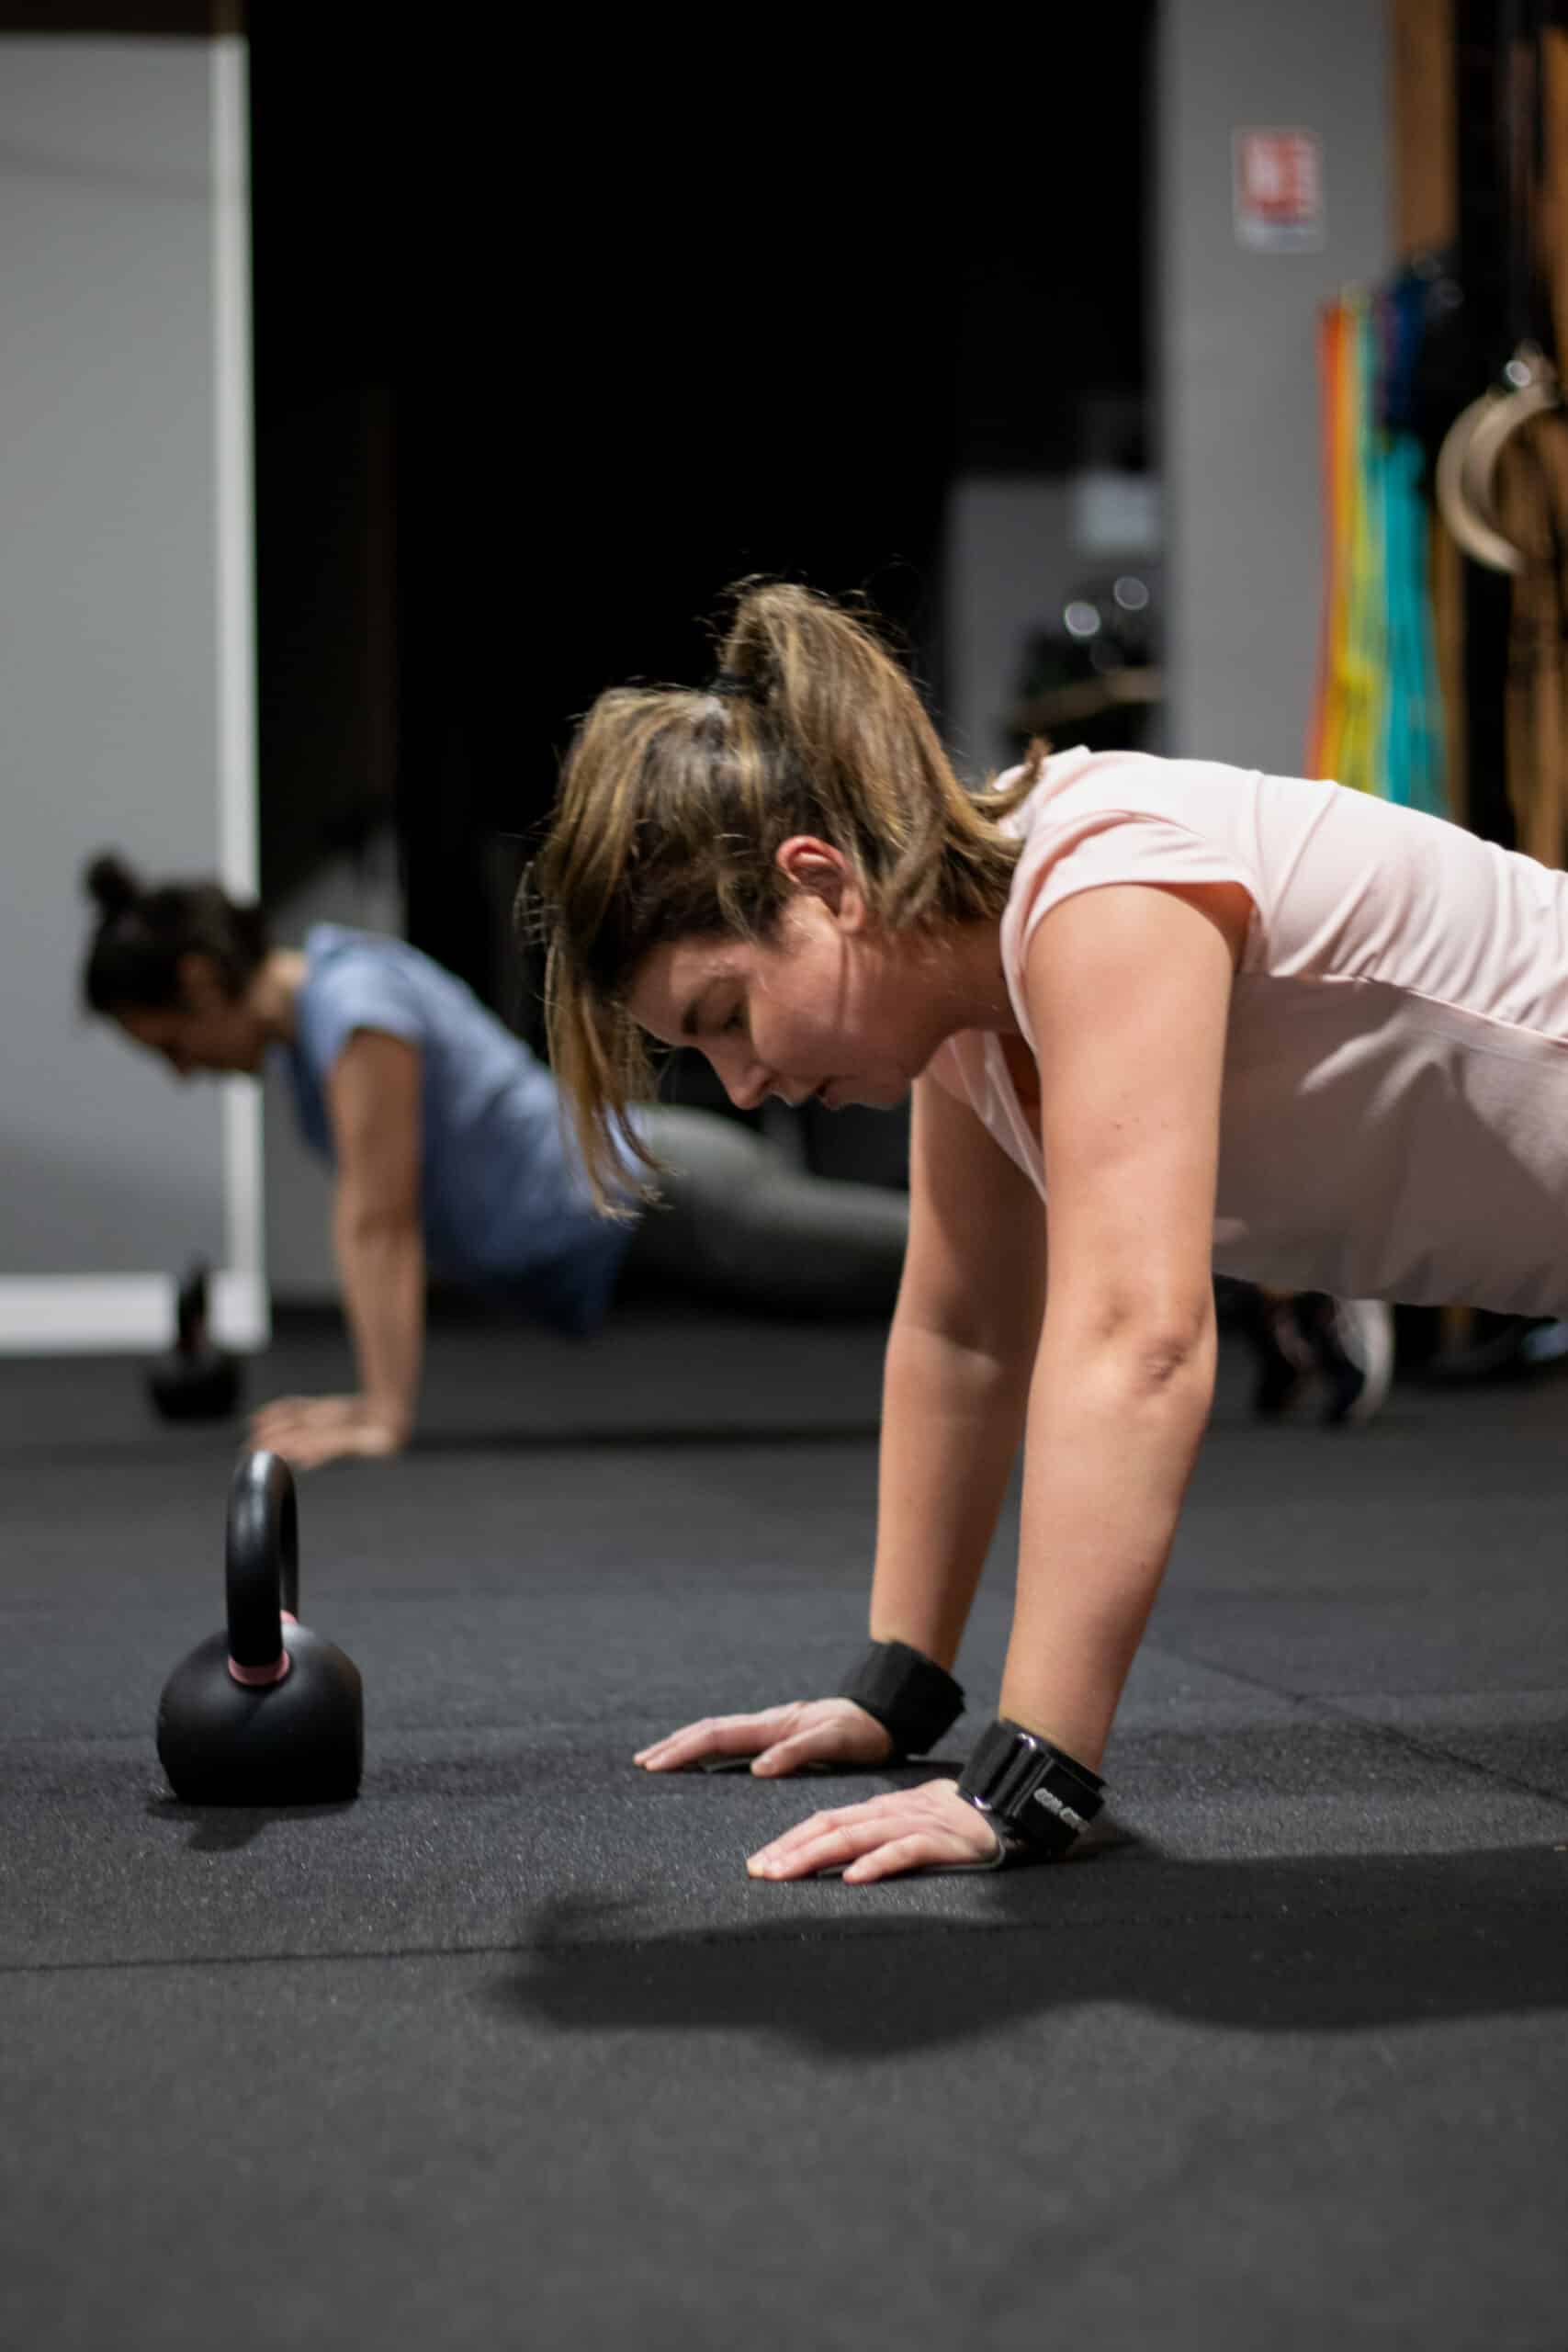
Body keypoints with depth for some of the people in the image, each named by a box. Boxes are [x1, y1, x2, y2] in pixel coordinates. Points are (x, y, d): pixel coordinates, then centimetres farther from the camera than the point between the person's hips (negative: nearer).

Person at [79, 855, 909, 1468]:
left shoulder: (353, 1009, -19)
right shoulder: (312, 997, 12)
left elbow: (381, 1222, -21)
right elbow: (371, 1218, 17)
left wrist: (383, 1417, -21)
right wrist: (375, 1398, 17)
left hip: (651, 1203, -9)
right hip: (637, 1176, 9)